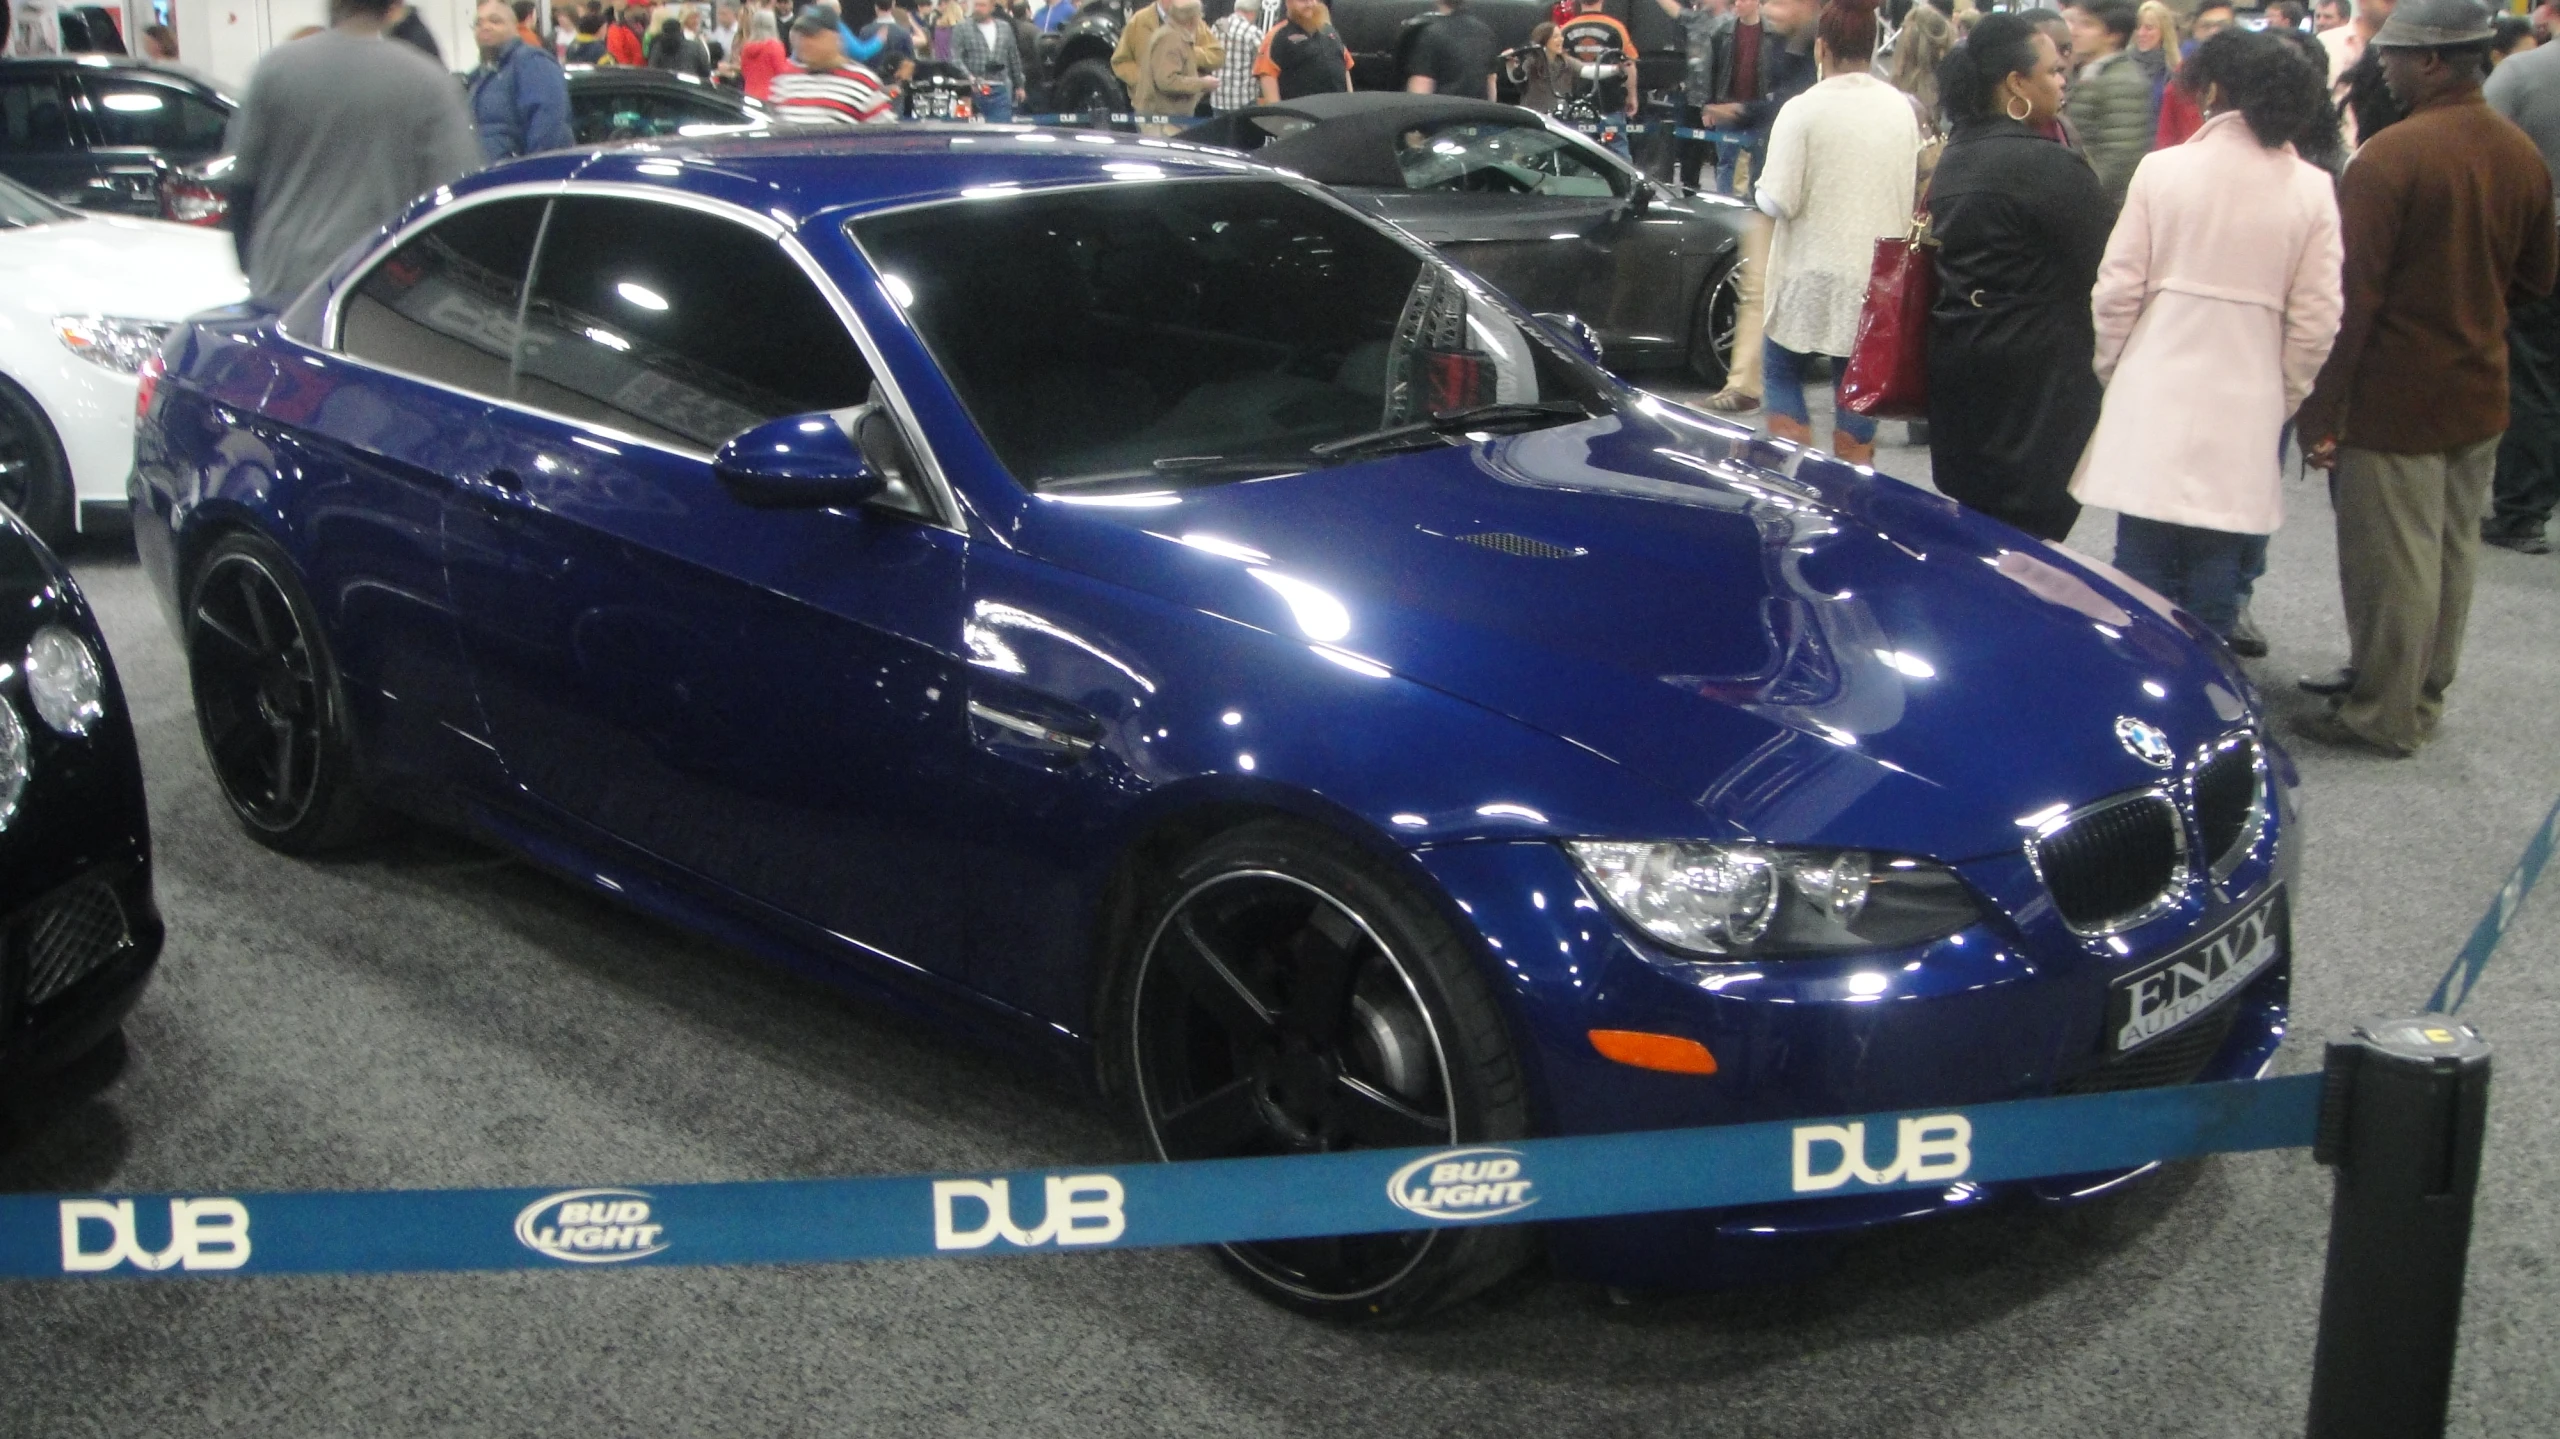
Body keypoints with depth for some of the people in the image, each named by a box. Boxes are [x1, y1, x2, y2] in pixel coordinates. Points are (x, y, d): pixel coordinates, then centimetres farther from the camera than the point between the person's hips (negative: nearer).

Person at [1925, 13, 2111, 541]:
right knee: (2029, 532, -2)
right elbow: (2103, 266, -11)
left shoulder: (1953, 159, 10)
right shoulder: (2050, 166, -16)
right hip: (2037, 373, -8)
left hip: (1955, 360, 9)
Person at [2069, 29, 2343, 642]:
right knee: (2215, 584, 8)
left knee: (2143, 571, 8)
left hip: (2155, 394, -1)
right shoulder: (2313, 188, -2)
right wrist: (2283, 399, 13)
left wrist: (2112, 371, 12)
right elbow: (2317, 318, -1)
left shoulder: (2162, 169, -5)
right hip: (2248, 409, 1)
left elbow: (2116, 291, -3)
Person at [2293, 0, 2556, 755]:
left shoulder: (2388, 159, -20)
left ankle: (2383, 714, 12)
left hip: (2397, 400, -7)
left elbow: (2351, 297, -19)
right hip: (2480, 394, 7)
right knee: (2452, 552, 16)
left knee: (2391, 563, 2)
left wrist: (2321, 410, -14)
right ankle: (2424, 697, 29)